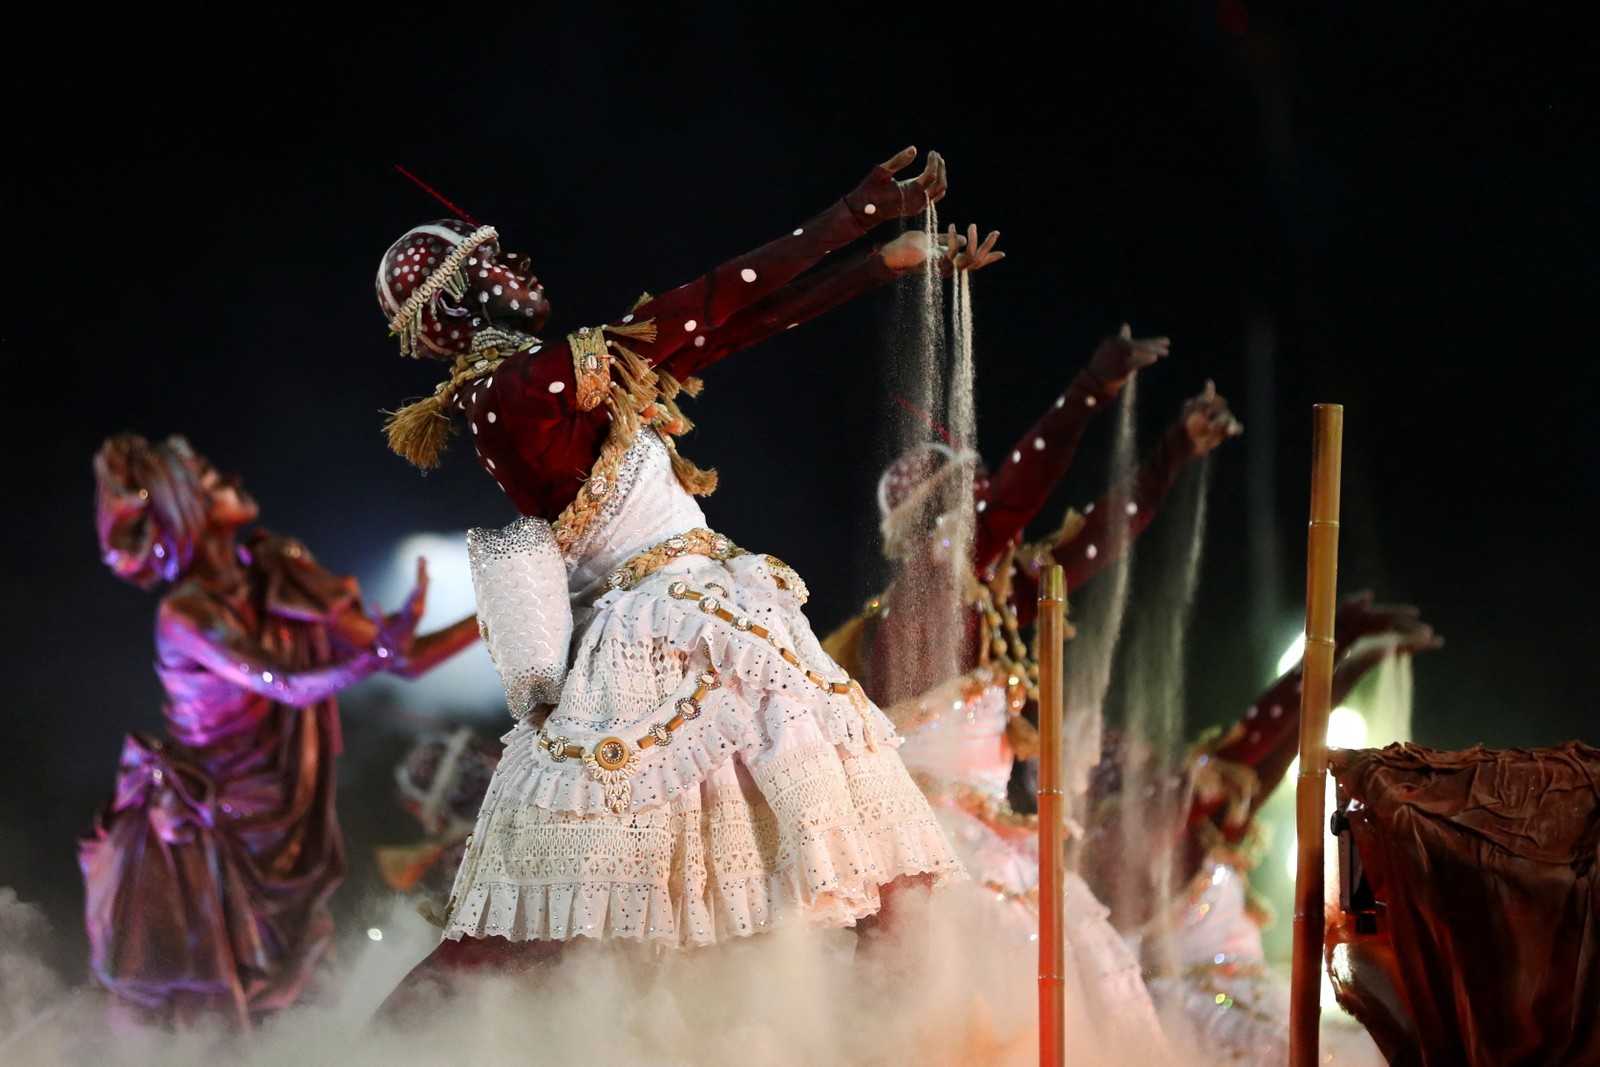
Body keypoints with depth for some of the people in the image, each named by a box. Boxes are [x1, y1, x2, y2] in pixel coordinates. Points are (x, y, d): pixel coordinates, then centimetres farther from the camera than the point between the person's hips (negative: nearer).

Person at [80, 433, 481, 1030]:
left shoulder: (278, 573, -1)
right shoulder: (185, 616, -20)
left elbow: (401, 658, -1)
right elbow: (290, 686, -30)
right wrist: (380, 652, -42)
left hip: (277, 834, 6)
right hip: (200, 841, -6)